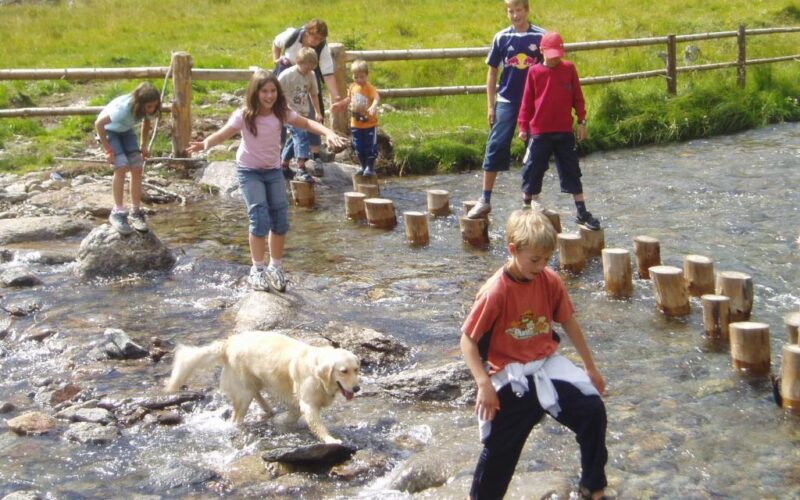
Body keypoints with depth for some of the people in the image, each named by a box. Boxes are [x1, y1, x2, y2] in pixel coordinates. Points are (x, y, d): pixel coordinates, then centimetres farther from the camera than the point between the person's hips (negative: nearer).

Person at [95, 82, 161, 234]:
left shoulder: (149, 109, -22)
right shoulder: (123, 108, -40)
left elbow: (147, 121, 3)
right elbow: (99, 124, -32)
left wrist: (144, 145, -1)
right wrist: (107, 149, -27)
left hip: (126, 130, 5)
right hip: (109, 129, -5)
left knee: (137, 168, -7)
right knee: (121, 167, -20)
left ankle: (136, 212, 5)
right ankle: (117, 213, -10)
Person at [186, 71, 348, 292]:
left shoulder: (282, 113, -9)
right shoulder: (244, 115, -19)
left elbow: (306, 123, -8)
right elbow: (223, 134, -29)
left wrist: (329, 133, -25)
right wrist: (205, 143, -50)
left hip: (274, 171, 4)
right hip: (250, 172, -4)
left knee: (281, 221, 2)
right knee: (260, 220, -16)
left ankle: (276, 268, 22)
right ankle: (257, 270, -1)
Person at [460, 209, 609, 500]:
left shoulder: (551, 281, -6)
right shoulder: (495, 292, -20)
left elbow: (569, 323, 7)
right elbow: (468, 341, -15)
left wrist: (591, 368, 14)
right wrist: (484, 384, -25)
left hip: (547, 364, 4)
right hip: (511, 377, -4)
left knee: (593, 410, -8)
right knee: (500, 447, 0)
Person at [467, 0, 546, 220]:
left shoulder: (541, 37, -2)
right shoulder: (502, 38, 1)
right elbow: (492, 72, 7)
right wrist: (490, 105, 3)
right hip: (507, 101, 0)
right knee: (496, 146, -9)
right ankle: (485, 199, -5)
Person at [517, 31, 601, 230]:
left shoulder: (569, 68, 0)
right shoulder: (534, 72, -2)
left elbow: (577, 97, 5)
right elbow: (527, 101, 3)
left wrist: (582, 121, 3)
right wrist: (523, 126, 2)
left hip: (565, 131, 1)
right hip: (540, 131, -1)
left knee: (572, 172, 5)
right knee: (533, 171, 7)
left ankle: (582, 212, 10)